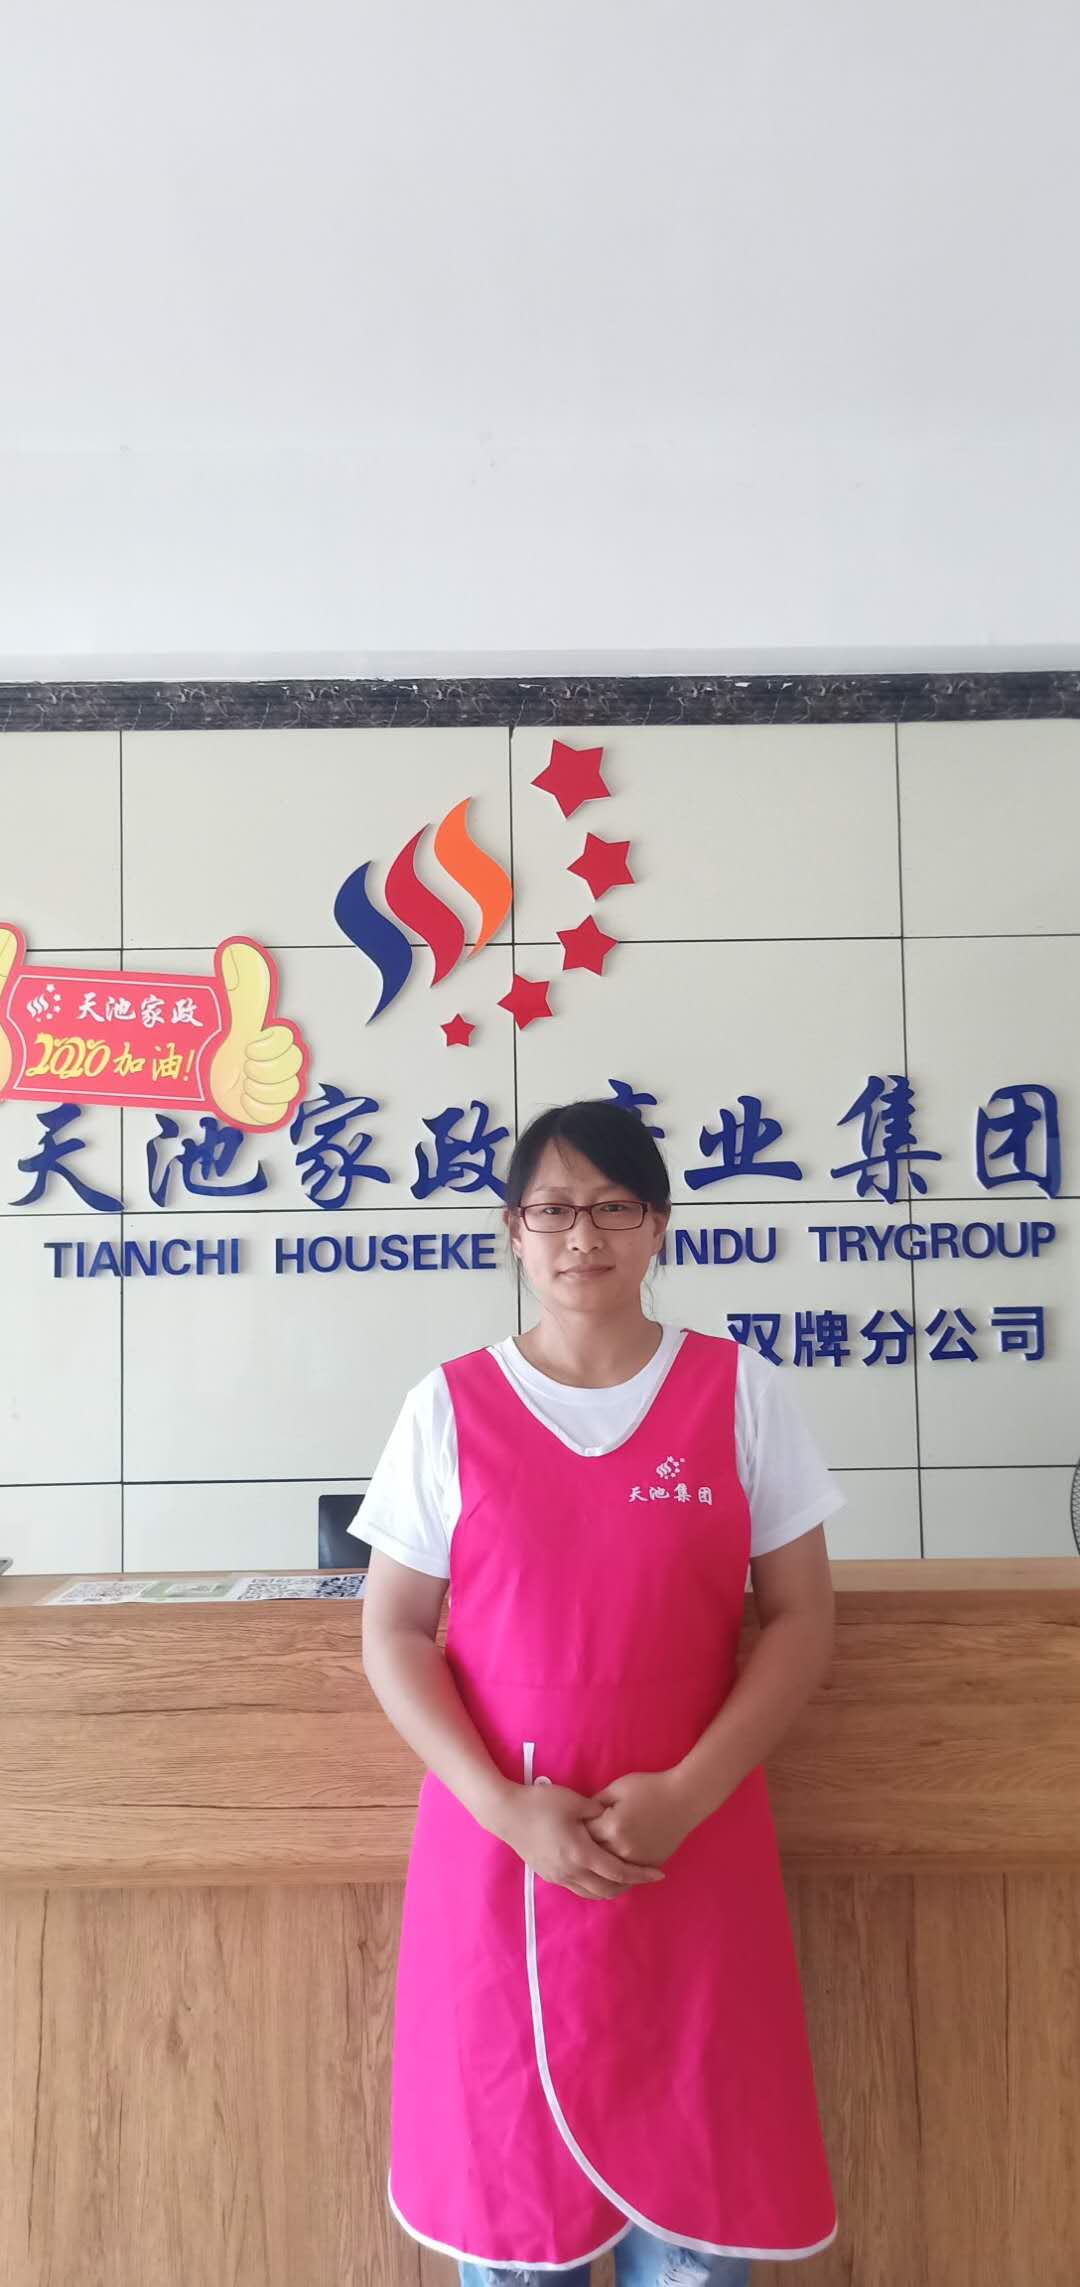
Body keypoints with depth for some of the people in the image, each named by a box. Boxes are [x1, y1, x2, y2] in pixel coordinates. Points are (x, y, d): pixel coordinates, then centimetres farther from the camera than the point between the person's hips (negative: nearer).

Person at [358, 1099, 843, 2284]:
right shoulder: (450, 1405, -1)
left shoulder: (738, 1389, -1)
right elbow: (392, 1633, 0)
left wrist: (689, 1792, -13)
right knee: (505, 2171, 12)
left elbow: (801, 1617, -1)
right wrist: (504, 1805, -13)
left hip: (691, 1850, 0)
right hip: (498, 1849, 0)